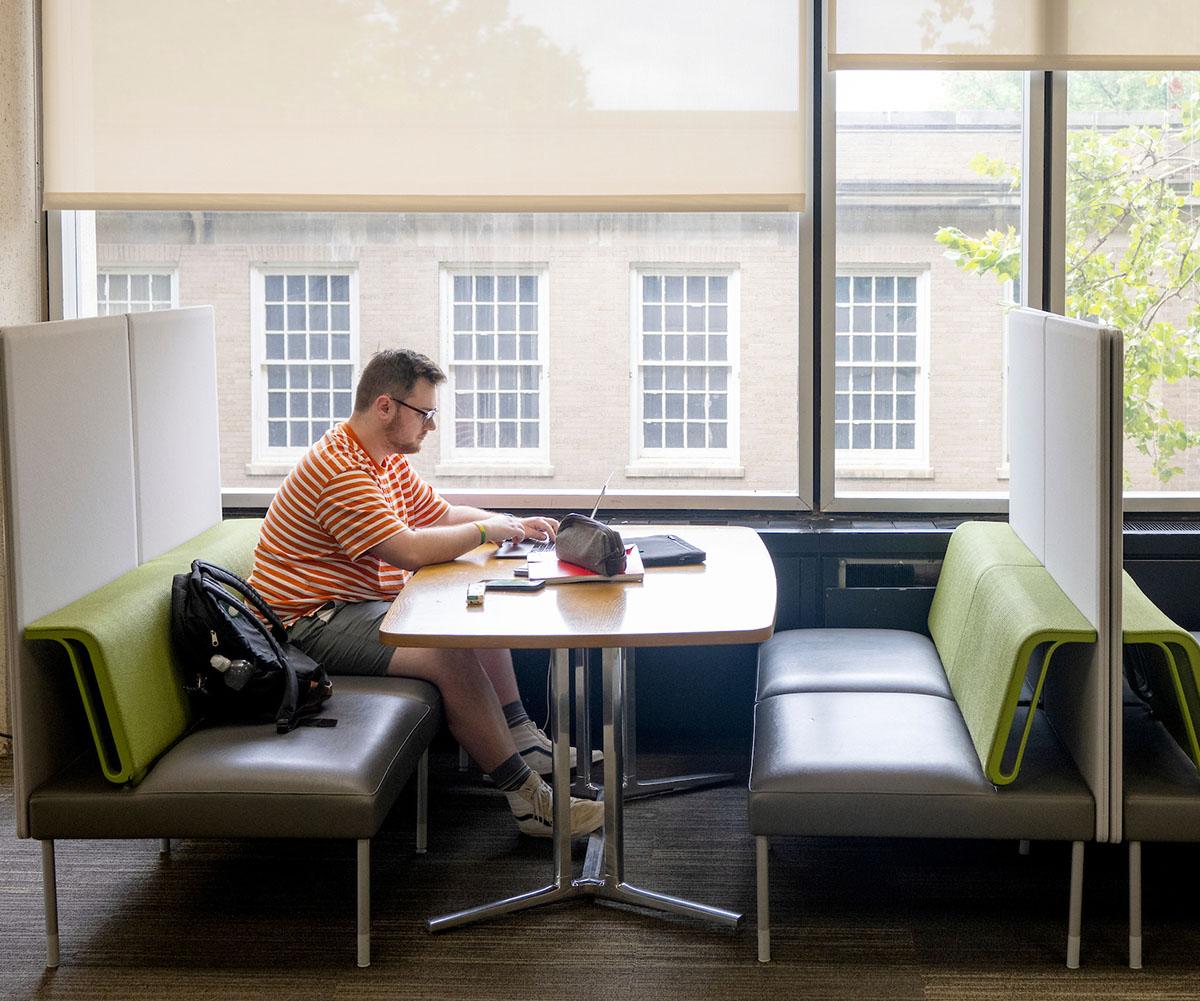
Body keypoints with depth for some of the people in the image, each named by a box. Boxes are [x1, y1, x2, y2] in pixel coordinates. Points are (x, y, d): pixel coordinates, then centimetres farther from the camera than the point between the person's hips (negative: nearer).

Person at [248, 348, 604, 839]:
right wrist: (487, 530, -15)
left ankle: (523, 741, 17)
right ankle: (528, 800, -20)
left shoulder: (389, 459, 11)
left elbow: (443, 514, 20)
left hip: (364, 603, 11)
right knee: (451, 657, -26)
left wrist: (515, 525, 4)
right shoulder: (339, 469, -23)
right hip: (311, 624, -11)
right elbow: (410, 550, -29)